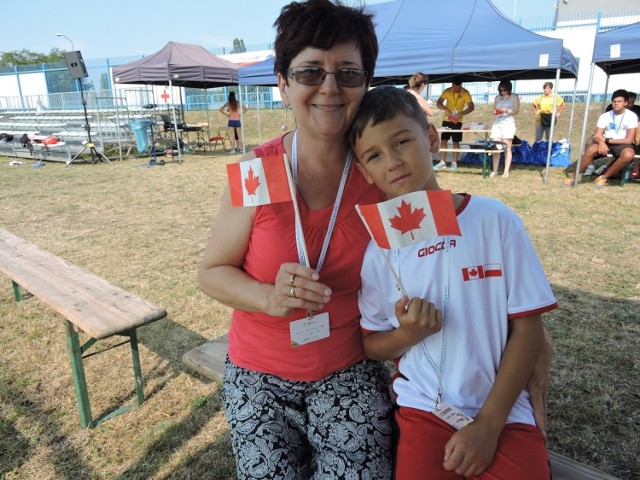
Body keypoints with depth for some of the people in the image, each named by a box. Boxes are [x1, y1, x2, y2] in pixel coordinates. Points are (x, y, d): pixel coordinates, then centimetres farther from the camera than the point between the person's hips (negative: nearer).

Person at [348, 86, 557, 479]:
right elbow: (370, 345, 5)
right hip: (424, 410, 1)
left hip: (504, 411, 0)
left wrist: (488, 424, -8)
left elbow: (527, 328, -5)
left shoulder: (495, 219, -9)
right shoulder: (378, 247, -5)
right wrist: (406, 334, -16)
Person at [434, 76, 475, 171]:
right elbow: (438, 103, -7)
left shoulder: (465, 93, -11)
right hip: (447, 120, 2)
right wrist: (446, 110, -24)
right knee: (444, 140, 0)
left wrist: (460, 114, -27)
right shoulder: (447, 91, -7)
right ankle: (443, 162, 6)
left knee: (456, 142, 0)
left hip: (458, 121, -2)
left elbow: (471, 107, -13)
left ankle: (454, 162, 7)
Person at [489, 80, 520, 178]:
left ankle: (506, 171, -6)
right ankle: (495, 170, 1)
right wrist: (495, 112, -6)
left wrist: (508, 110, -17)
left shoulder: (514, 97, 8)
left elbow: (516, 111, 2)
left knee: (507, 148, -6)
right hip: (497, 123, 3)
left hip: (508, 123, -3)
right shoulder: (497, 97, 18)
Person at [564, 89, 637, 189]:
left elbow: (629, 140, -11)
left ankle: (604, 177, -19)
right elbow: (597, 136, -7)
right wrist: (601, 141, -32)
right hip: (605, 143, 2)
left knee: (628, 154, -37)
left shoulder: (631, 116, -7)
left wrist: (607, 140, -13)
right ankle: (574, 177, -21)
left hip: (622, 144, -1)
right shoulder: (605, 116, 0)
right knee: (591, 149, -32)